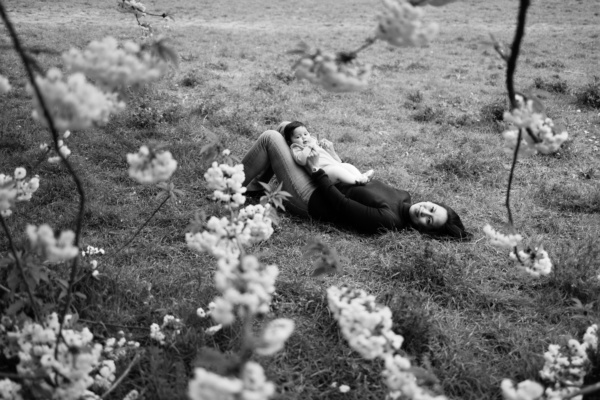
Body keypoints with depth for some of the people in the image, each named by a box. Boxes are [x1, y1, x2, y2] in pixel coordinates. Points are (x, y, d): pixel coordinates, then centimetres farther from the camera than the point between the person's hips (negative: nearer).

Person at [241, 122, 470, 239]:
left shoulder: (387, 219, -30)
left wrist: (316, 171, -23)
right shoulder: (402, 197, -4)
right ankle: (254, 186, 22)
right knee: (286, 128, 9)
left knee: (269, 138, -9)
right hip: (321, 185, 9)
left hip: (308, 199, -8)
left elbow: (340, 205, -28)